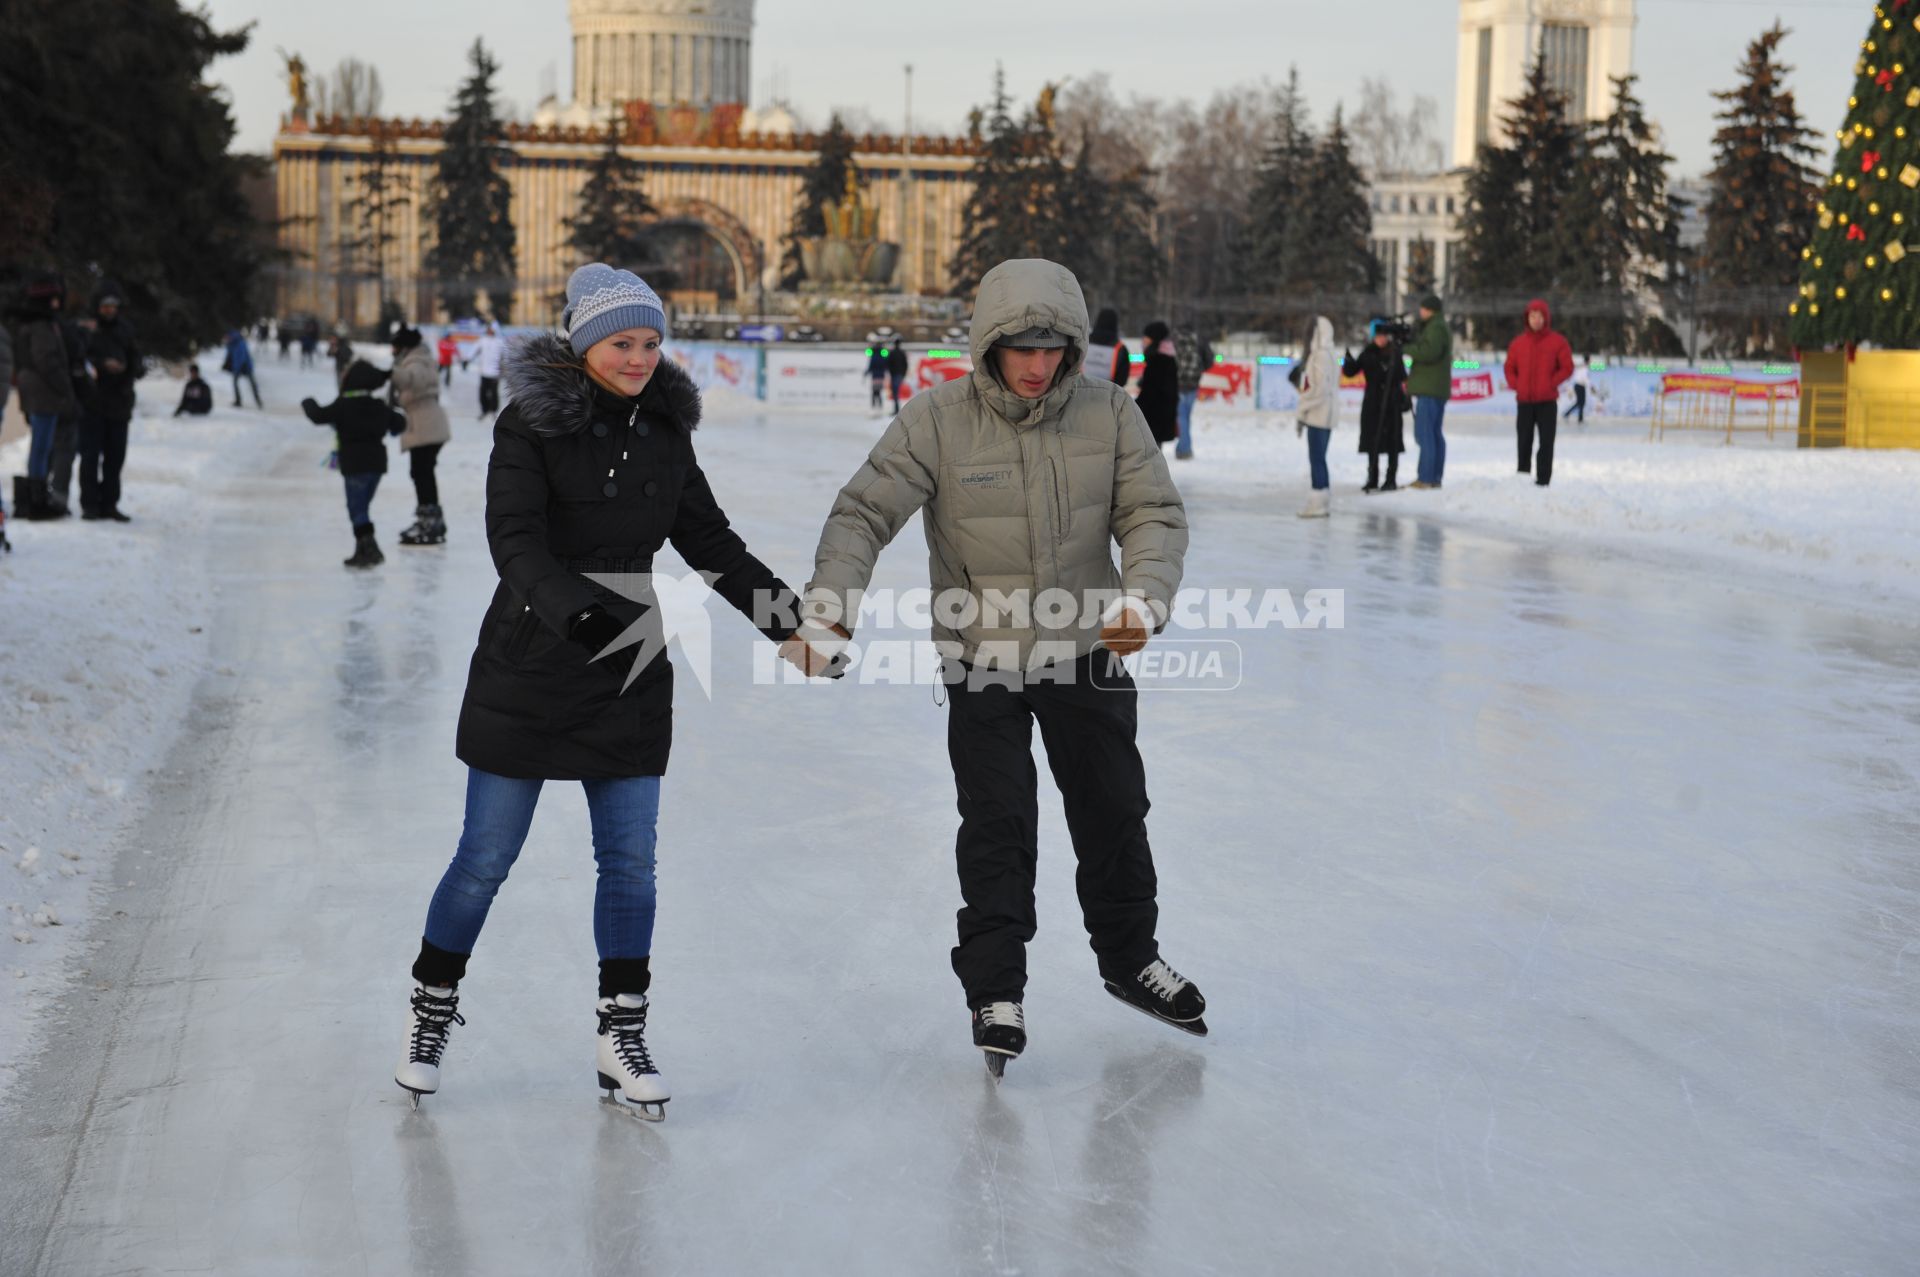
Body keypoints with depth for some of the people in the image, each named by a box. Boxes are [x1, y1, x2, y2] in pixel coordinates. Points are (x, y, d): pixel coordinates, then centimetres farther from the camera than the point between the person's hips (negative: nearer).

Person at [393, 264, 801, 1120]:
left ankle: (621, 1035, 18)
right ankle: (431, 1010, 25)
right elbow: (515, 540, -22)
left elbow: (708, 541, 10)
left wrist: (783, 612, 0)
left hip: (630, 673, 4)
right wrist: (574, 610, -39)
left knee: (630, 860, 5)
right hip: (528, 671, -4)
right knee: (486, 857, 4)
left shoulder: (664, 429, 5)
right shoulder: (530, 424, -11)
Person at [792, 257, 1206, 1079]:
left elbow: (1154, 514, -6)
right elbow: (865, 513, -15)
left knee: (1113, 812, 15)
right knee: (997, 825, -3)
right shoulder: (938, 418, -15)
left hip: (1088, 649, 3)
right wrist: (826, 610, -29)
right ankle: (995, 990, 12)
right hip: (981, 657, -3)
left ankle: (1130, 958, 36)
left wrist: (1143, 596, -25)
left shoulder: (1108, 411, -8)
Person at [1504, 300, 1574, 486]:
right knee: (1524, 443, 6)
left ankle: (1543, 480, -4)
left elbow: (1567, 368, -1)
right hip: (1524, 401, 3)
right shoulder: (1519, 342, 9)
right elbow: (1509, 367, 14)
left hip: (1547, 402, -3)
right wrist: (1516, 385, -1)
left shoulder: (1557, 341, 1)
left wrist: (1551, 384, -10)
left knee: (1546, 443, -4)